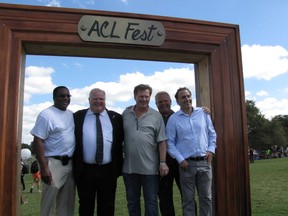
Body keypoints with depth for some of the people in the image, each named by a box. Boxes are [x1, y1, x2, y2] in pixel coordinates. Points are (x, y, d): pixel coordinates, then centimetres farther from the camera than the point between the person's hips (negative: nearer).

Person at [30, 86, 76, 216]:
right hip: (53, 163, -6)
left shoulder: (71, 114, 10)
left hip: (70, 163, 7)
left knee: (67, 202, 14)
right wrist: (44, 167, -19)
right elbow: (38, 141, -14)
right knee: (49, 201, 2)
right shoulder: (47, 115, -10)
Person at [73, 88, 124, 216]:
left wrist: (119, 166, 2)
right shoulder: (78, 117, 5)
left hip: (108, 170, 0)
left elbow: (121, 140, 6)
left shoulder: (116, 117, 4)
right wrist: (74, 165, 3)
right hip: (84, 170, 0)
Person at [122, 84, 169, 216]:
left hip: (149, 167, -3)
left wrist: (163, 163, -9)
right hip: (129, 167, 3)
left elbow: (162, 141, -4)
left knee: (151, 202, 7)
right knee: (132, 202, 16)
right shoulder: (126, 114, 5)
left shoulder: (156, 116, -2)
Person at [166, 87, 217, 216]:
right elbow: (170, 142, -2)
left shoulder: (203, 113, 6)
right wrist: (180, 160, -10)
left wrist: (211, 150, -1)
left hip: (205, 162, 2)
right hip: (187, 163, -2)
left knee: (206, 198, 10)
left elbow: (212, 133, 12)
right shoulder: (173, 119, -1)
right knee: (188, 199, 7)